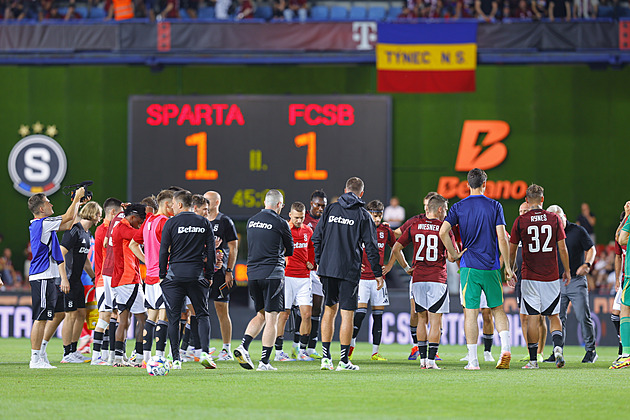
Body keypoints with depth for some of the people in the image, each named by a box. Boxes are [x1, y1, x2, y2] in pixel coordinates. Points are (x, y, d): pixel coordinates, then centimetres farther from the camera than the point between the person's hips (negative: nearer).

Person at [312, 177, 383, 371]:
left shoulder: (330, 209, 6)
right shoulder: (363, 215, -3)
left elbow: (317, 238, 7)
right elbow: (371, 246, -4)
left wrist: (319, 263, 18)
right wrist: (378, 273, 3)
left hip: (327, 268, 4)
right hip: (350, 270, -4)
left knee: (329, 310, 16)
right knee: (347, 314, 0)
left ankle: (325, 356, 13)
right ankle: (344, 361, -1)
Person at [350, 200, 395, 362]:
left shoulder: (386, 231, 7)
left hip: (379, 277, 4)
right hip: (362, 277, -4)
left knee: (378, 313, 4)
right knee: (360, 310, -13)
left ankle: (375, 352, 8)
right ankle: (351, 345, -4)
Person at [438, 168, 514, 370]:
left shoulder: (458, 207, 1)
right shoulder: (495, 206, 0)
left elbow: (443, 232, -11)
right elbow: (502, 238, -4)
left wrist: (455, 254, 1)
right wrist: (507, 266, 1)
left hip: (469, 267, -1)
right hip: (491, 267, 1)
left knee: (470, 312, 0)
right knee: (498, 309, 13)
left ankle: (473, 360, -3)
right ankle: (505, 348, -7)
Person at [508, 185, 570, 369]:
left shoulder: (520, 221, -3)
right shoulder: (554, 219, -1)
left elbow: (512, 251, 3)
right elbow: (562, 248, 2)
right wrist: (567, 271, 13)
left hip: (530, 277, -1)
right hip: (551, 277, 1)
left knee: (532, 318, 1)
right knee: (554, 316, 12)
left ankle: (533, 359, -1)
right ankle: (558, 346, -11)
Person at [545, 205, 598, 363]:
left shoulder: (578, 231, 0)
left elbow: (591, 249, 3)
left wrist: (587, 264, -14)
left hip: (576, 280, -3)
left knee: (583, 317, -6)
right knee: (558, 318, 3)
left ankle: (591, 350, 3)